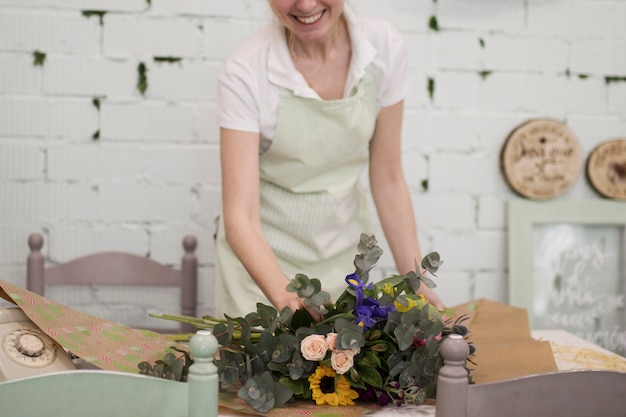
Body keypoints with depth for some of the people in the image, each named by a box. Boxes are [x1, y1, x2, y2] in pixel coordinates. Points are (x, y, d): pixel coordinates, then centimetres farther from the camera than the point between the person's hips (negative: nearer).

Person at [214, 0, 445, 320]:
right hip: (261, 257, -2)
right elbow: (239, 214, -26)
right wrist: (285, 296, -42)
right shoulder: (245, 73, -23)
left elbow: (387, 179, -4)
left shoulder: (385, 48, -14)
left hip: (343, 254, 3)